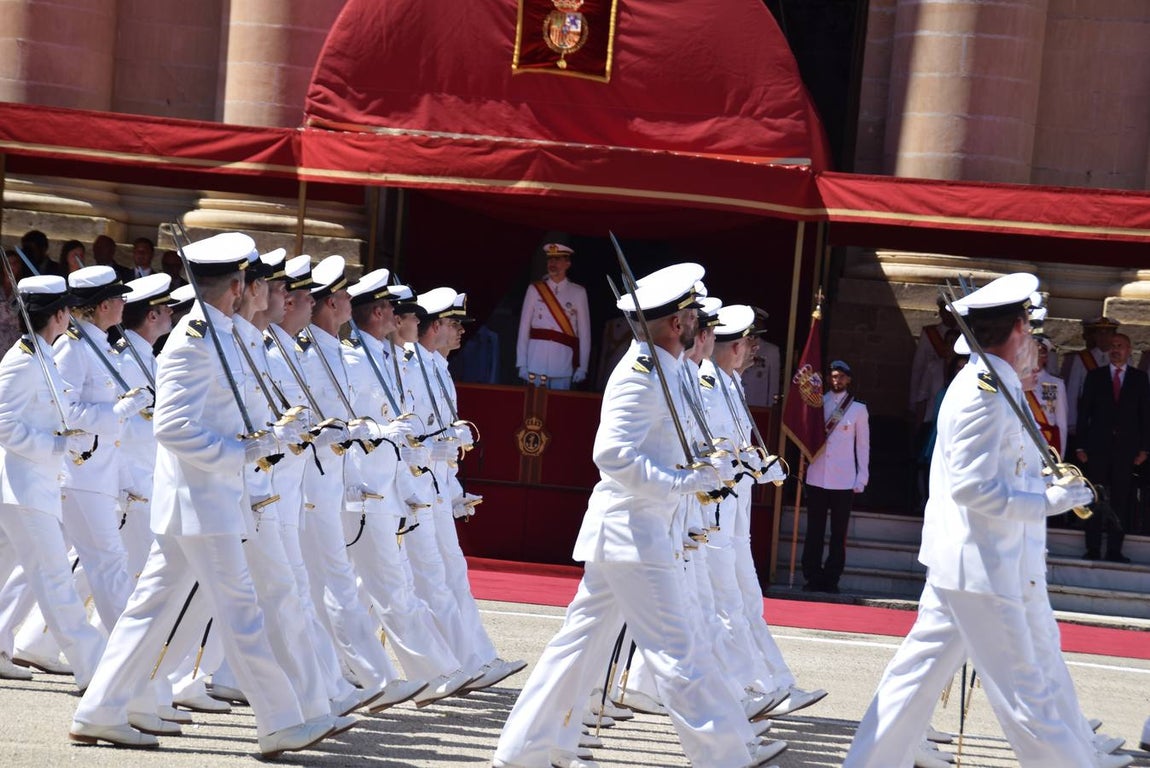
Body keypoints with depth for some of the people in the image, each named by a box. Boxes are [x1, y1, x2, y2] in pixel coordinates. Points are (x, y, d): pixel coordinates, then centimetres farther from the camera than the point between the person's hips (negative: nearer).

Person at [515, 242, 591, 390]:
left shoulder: (578, 293, 6)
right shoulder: (535, 290, 8)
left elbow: (584, 332, 5)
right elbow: (524, 327, 6)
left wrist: (582, 367, 0)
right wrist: (522, 364, 0)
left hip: (563, 365, -1)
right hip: (537, 360, 1)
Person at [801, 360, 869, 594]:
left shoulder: (858, 409, 6)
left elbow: (863, 445, 6)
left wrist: (861, 478, 1)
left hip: (843, 482, -1)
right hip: (816, 478, 1)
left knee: (838, 533, 1)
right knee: (814, 532, 2)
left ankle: (831, 579, 6)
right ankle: (812, 578, 7)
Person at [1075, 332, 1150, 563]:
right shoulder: (1094, 376, 8)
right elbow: (1084, 412, 6)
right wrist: (1081, 446, -1)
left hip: (1126, 448, 0)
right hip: (1098, 447, 0)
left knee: (1121, 501, -1)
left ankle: (1114, 550, 3)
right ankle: (1093, 550, 3)